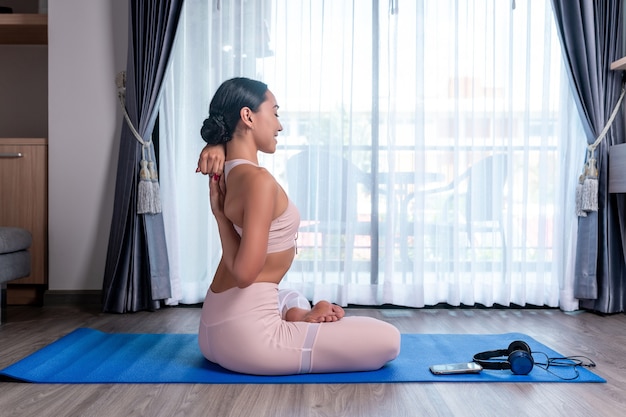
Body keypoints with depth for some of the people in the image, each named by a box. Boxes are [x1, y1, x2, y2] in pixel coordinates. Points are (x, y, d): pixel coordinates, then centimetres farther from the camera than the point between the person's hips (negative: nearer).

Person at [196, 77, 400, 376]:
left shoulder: (225, 171, 4)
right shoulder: (258, 180, -22)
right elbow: (245, 273, -27)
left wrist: (216, 147, 3)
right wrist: (220, 215, -13)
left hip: (216, 326, 10)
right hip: (245, 333, -9)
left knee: (295, 300, 43)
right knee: (388, 340, -6)